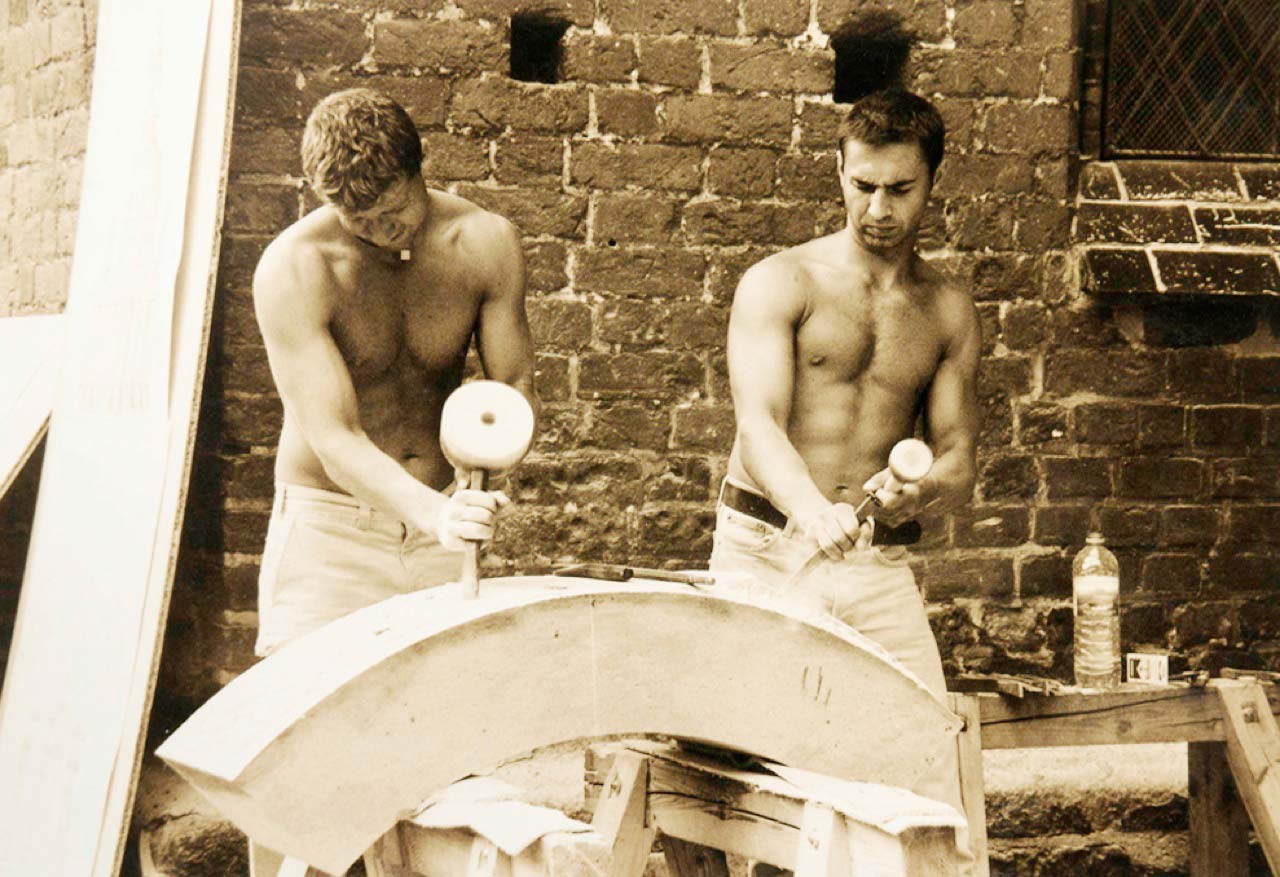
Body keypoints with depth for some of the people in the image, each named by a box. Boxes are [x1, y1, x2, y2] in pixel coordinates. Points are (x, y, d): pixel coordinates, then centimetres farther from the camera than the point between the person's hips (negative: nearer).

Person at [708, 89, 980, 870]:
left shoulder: (950, 313, 12)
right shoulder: (781, 283, 0)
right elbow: (759, 421, -14)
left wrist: (920, 491, -14)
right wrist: (812, 508, -34)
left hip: (879, 561, 3)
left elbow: (959, 456, 11)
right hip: (766, 549, -3)